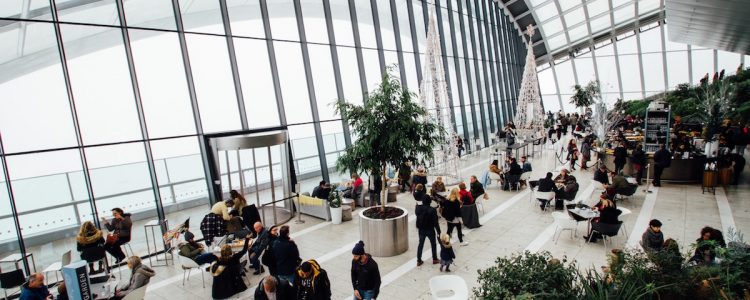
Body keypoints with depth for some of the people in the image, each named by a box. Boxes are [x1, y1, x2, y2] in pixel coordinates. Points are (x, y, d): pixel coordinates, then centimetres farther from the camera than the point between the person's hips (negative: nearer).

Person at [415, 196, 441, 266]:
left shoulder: (418, 208, -12)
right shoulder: (432, 210, -24)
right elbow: (435, 222, -18)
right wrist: (438, 231, -9)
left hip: (421, 230, 4)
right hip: (430, 230, -3)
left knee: (420, 244, 16)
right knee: (433, 244, 17)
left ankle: (419, 260, 20)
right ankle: (434, 259, 30)